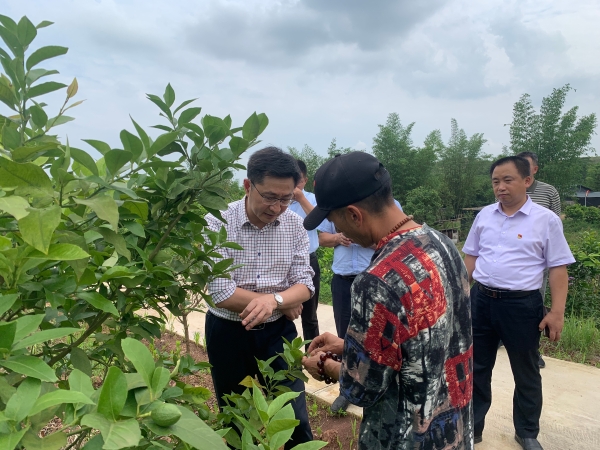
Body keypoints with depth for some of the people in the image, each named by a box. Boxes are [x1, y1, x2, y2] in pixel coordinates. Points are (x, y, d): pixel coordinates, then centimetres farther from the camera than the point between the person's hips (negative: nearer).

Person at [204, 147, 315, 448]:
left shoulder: (294, 224, -7)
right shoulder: (217, 223, -18)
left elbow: (305, 285, -6)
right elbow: (221, 294, -23)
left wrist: (273, 300, -28)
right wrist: (285, 305, -16)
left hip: (278, 333, 2)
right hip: (228, 334, -1)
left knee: (295, 420, 12)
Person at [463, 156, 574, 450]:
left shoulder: (546, 220, -7)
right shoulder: (484, 215, 4)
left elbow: (558, 268, -6)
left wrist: (557, 312, -10)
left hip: (522, 305, -3)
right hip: (481, 300, 3)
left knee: (526, 374, 16)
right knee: (476, 368, 14)